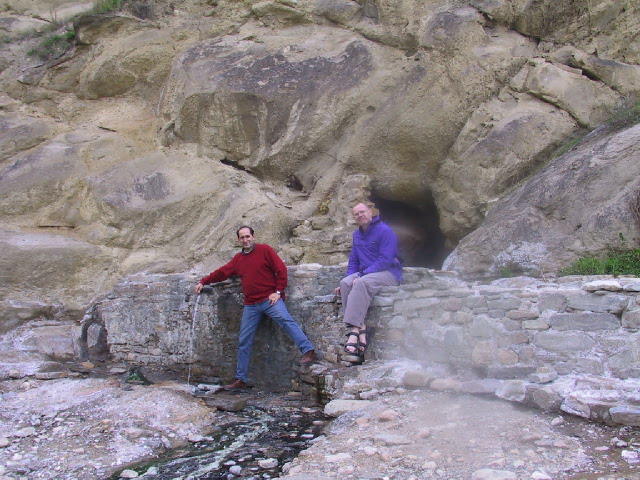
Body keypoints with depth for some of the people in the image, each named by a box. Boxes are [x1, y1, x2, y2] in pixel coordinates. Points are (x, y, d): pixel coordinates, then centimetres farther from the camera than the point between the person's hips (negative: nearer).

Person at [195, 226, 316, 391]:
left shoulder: (264, 250, 0)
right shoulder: (238, 259, 17)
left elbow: (281, 269, -5)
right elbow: (222, 272, 27)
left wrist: (278, 291, -11)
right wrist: (203, 282, 31)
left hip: (269, 299, -5)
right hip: (251, 305, 6)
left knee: (286, 320, -31)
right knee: (244, 342, 7)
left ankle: (308, 351, -36)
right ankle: (241, 380, 15)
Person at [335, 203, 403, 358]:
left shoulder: (384, 230, -9)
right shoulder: (357, 235, 16)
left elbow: (386, 260, -18)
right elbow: (353, 261, 21)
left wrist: (361, 275, -21)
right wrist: (351, 276, 1)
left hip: (389, 272, -7)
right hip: (364, 273, 7)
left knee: (362, 283, -36)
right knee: (345, 283, -25)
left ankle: (354, 331, -40)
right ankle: (361, 329, -33)